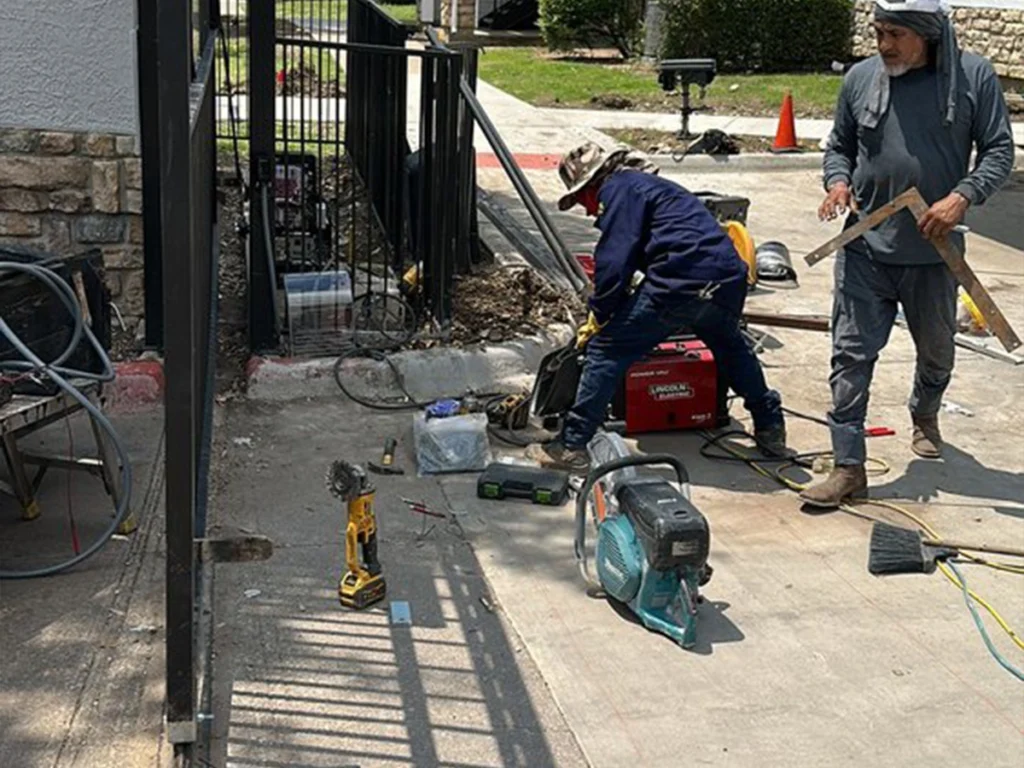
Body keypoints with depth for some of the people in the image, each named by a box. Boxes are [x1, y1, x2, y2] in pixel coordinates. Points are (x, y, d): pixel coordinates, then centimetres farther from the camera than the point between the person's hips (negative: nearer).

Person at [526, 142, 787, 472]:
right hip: (729, 280, 9)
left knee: (606, 351, -1)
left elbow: (615, 263, -7)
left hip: (680, 284, -9)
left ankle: (571, 446, -3)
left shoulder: (619, 189, 2)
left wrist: (597, 319, 4)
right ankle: (770, 428, 42)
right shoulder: (650, 185, 32)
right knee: (730, 347, 36)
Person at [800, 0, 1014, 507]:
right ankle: (848, 467, 1)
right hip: (865, 249, 0)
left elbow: (999, 150, -2)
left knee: (936, 350, 21)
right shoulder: (860, 78, 1)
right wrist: (838, 181, -8)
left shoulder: (973, 76, -5)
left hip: (933, 252, 0)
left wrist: (962, 197, -18)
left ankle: (925, 414, 51)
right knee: (851, 356, -5)